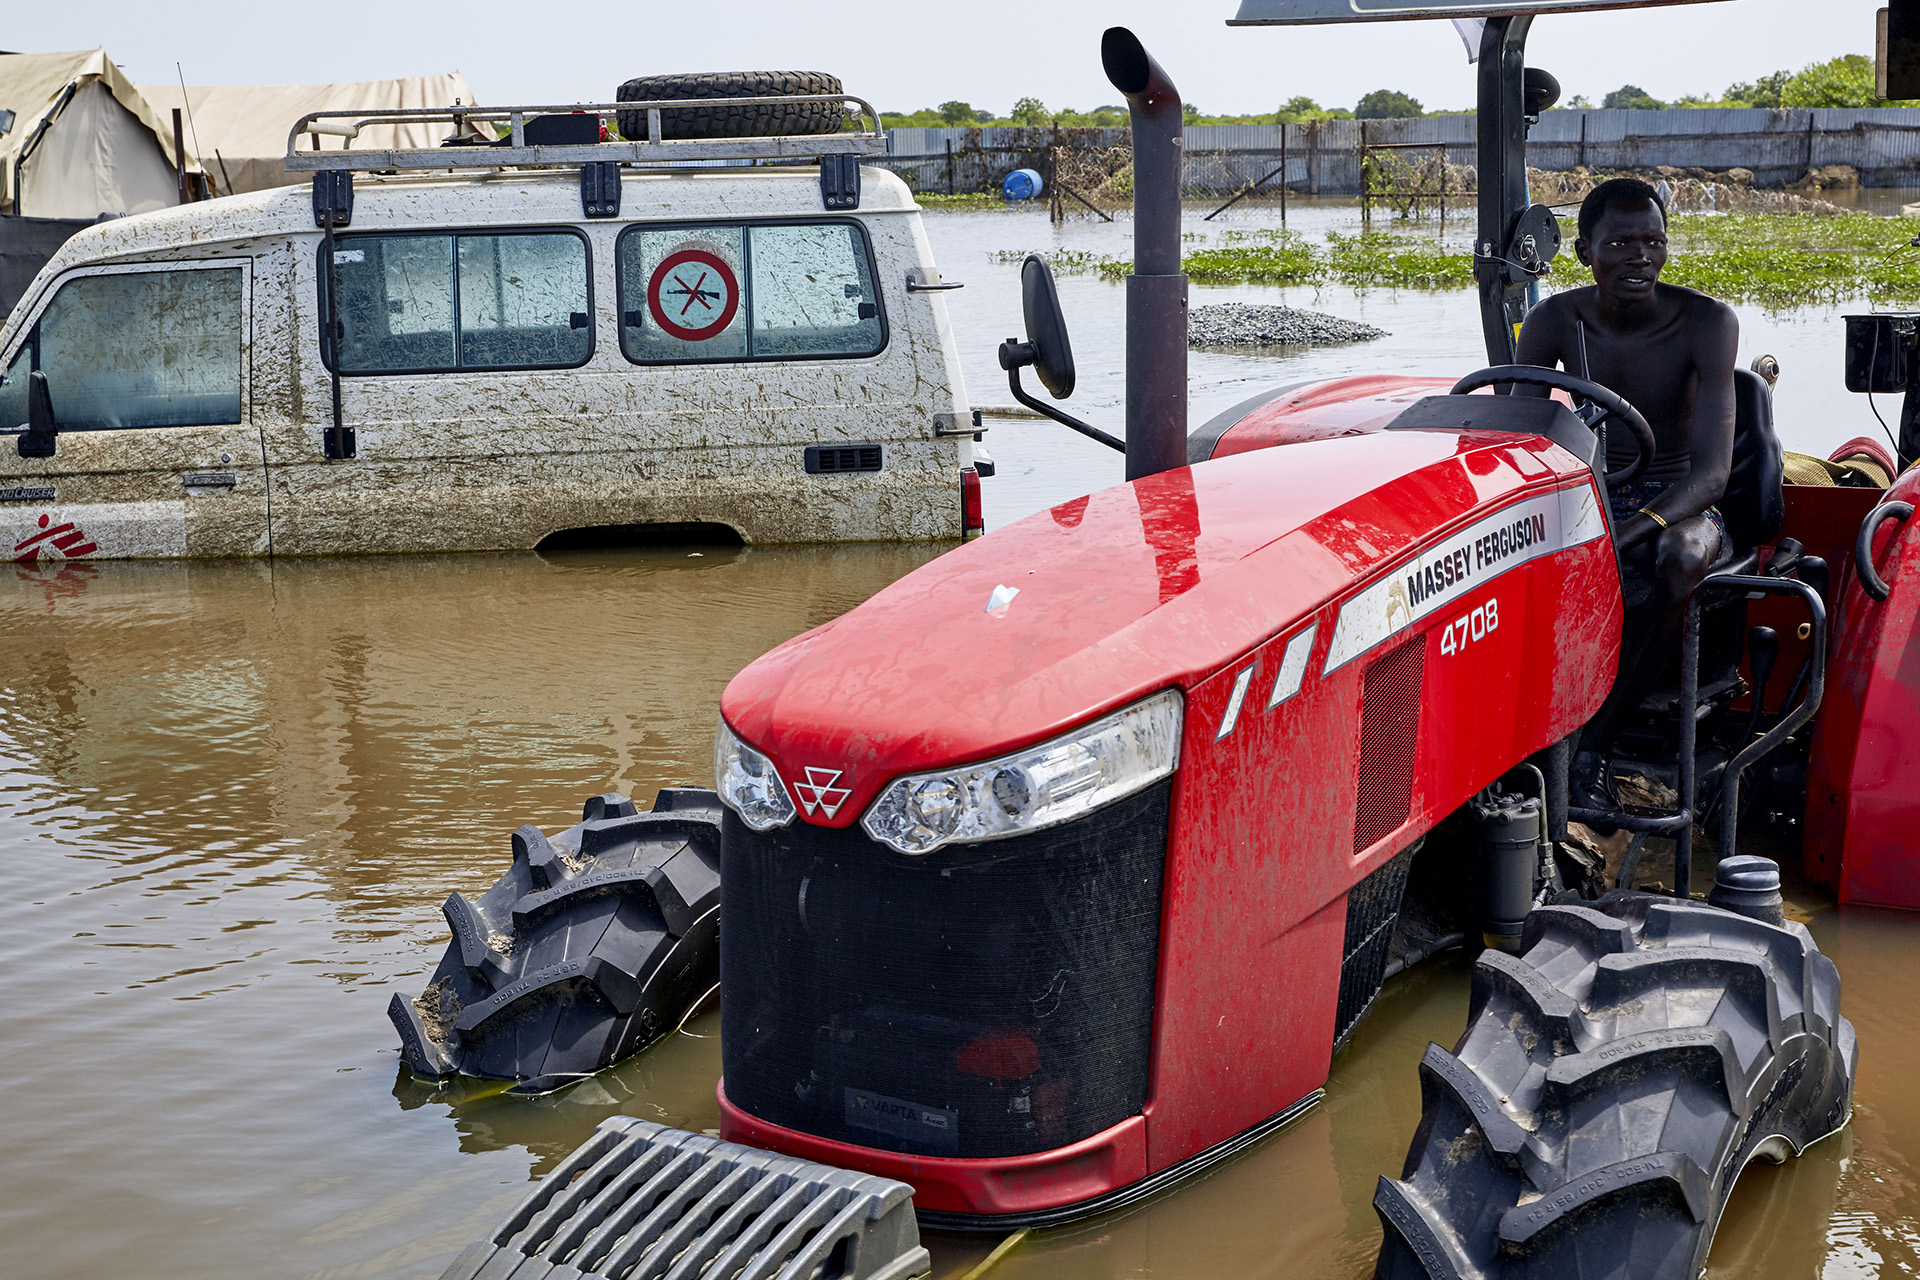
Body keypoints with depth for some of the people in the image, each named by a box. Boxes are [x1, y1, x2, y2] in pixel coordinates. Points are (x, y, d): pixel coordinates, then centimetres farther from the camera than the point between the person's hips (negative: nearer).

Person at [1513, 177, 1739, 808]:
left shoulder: (1706, 322, -16)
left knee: (1678, 559, -39)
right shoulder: (1554, 322, -7)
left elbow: (1711, 470, -23)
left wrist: (1638, 528, -41)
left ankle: (1597, 742, -27)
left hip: (1677, 502, -2)